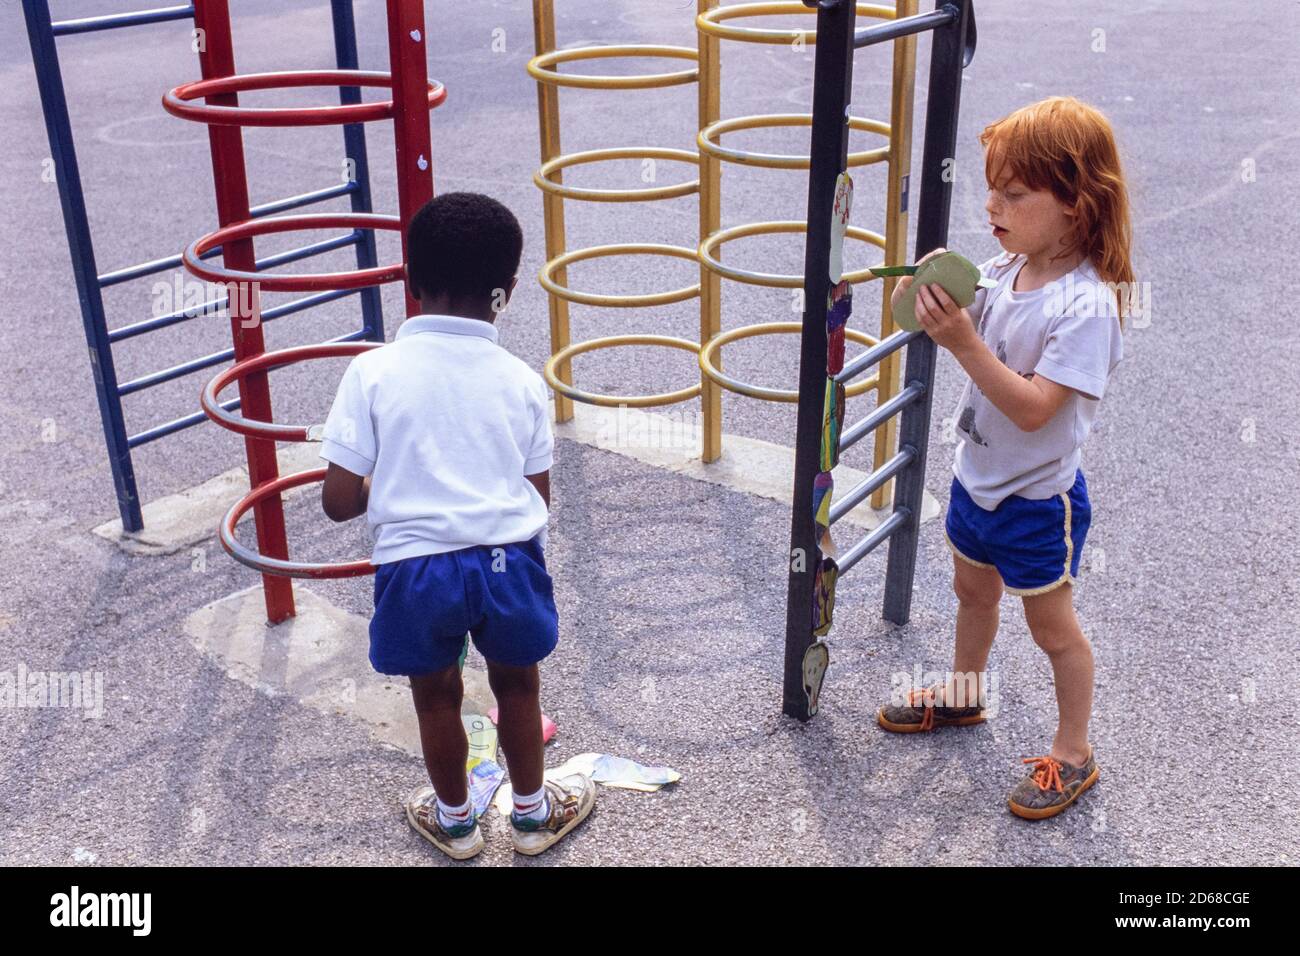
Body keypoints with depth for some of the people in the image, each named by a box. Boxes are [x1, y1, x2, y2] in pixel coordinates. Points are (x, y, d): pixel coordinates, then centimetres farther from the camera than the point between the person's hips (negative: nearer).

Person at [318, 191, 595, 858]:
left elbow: (339, 502, -10)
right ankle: (533, 811, 44)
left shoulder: (373, 372, -10)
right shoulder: (521, 380, -3)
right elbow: (539, 497, 3)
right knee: (517, 687, 24)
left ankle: (454, 820, 45)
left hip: (416, 567, -1)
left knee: (436, 697, 22)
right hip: (507, 560, 1)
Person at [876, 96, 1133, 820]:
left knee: (1053, 627, 10)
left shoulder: (1085, 305, -28)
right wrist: (937, 305, -17)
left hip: (1037, 498, -8)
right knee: (974, 590, 27)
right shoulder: (1003, 270, -6)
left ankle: (1075, 755, 30)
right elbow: (980, 347, 2)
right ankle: (965, 693, 52)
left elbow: (1033, 407, -33)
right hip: (978, 475, 8)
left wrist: (963, 341, -38)